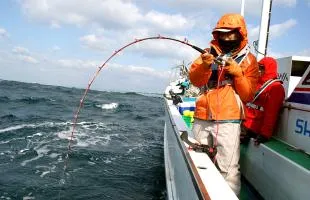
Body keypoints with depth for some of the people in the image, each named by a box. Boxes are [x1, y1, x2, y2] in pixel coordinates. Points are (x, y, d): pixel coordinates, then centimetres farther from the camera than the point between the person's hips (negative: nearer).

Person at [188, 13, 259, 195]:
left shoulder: (249, 60, 6)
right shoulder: (210, 52, 12)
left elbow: (248, 95, -2)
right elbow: (194, 80, 0)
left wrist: (238, 73, -16)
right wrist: (205, 66, -18)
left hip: (228, 121, -3)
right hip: (202, 119, 4)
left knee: (229, 170, -10)